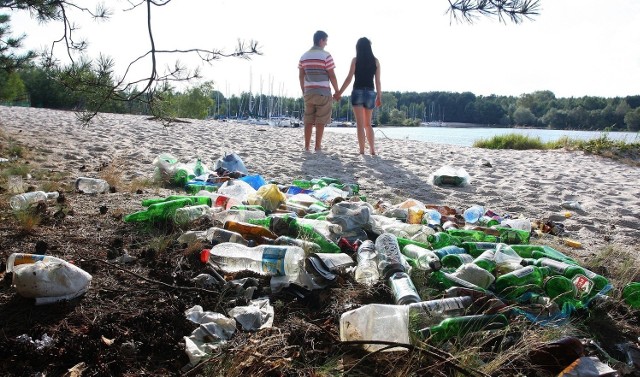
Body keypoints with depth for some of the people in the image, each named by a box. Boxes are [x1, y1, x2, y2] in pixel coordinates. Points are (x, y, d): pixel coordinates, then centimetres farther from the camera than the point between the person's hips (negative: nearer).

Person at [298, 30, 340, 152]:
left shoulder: (304, 56, 9)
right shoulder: (326, 56, -8)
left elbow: (301, 76, 10)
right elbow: (332, 76, -9)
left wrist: (303, 92, 18)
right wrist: (337, 91, 0)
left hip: (309, 93, 5)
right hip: (323, 93, -5)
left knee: (308, 121, 8)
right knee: (320, 122, -1)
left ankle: (307, 147, 7)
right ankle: (318, 147, 1)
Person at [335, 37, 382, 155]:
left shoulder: (355, 60, -1)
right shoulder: (375, 61, 6)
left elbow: (349, 79, -7)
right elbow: (378, 81, 5)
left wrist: (339, 93, -2)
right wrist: (379, 97, 13)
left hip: (358, 92, -3)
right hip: (370, 93, 3)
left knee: (360, 124, -2)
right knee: (368, 124, 16)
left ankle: (362, 151, -7)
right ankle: (372, 150, 10)